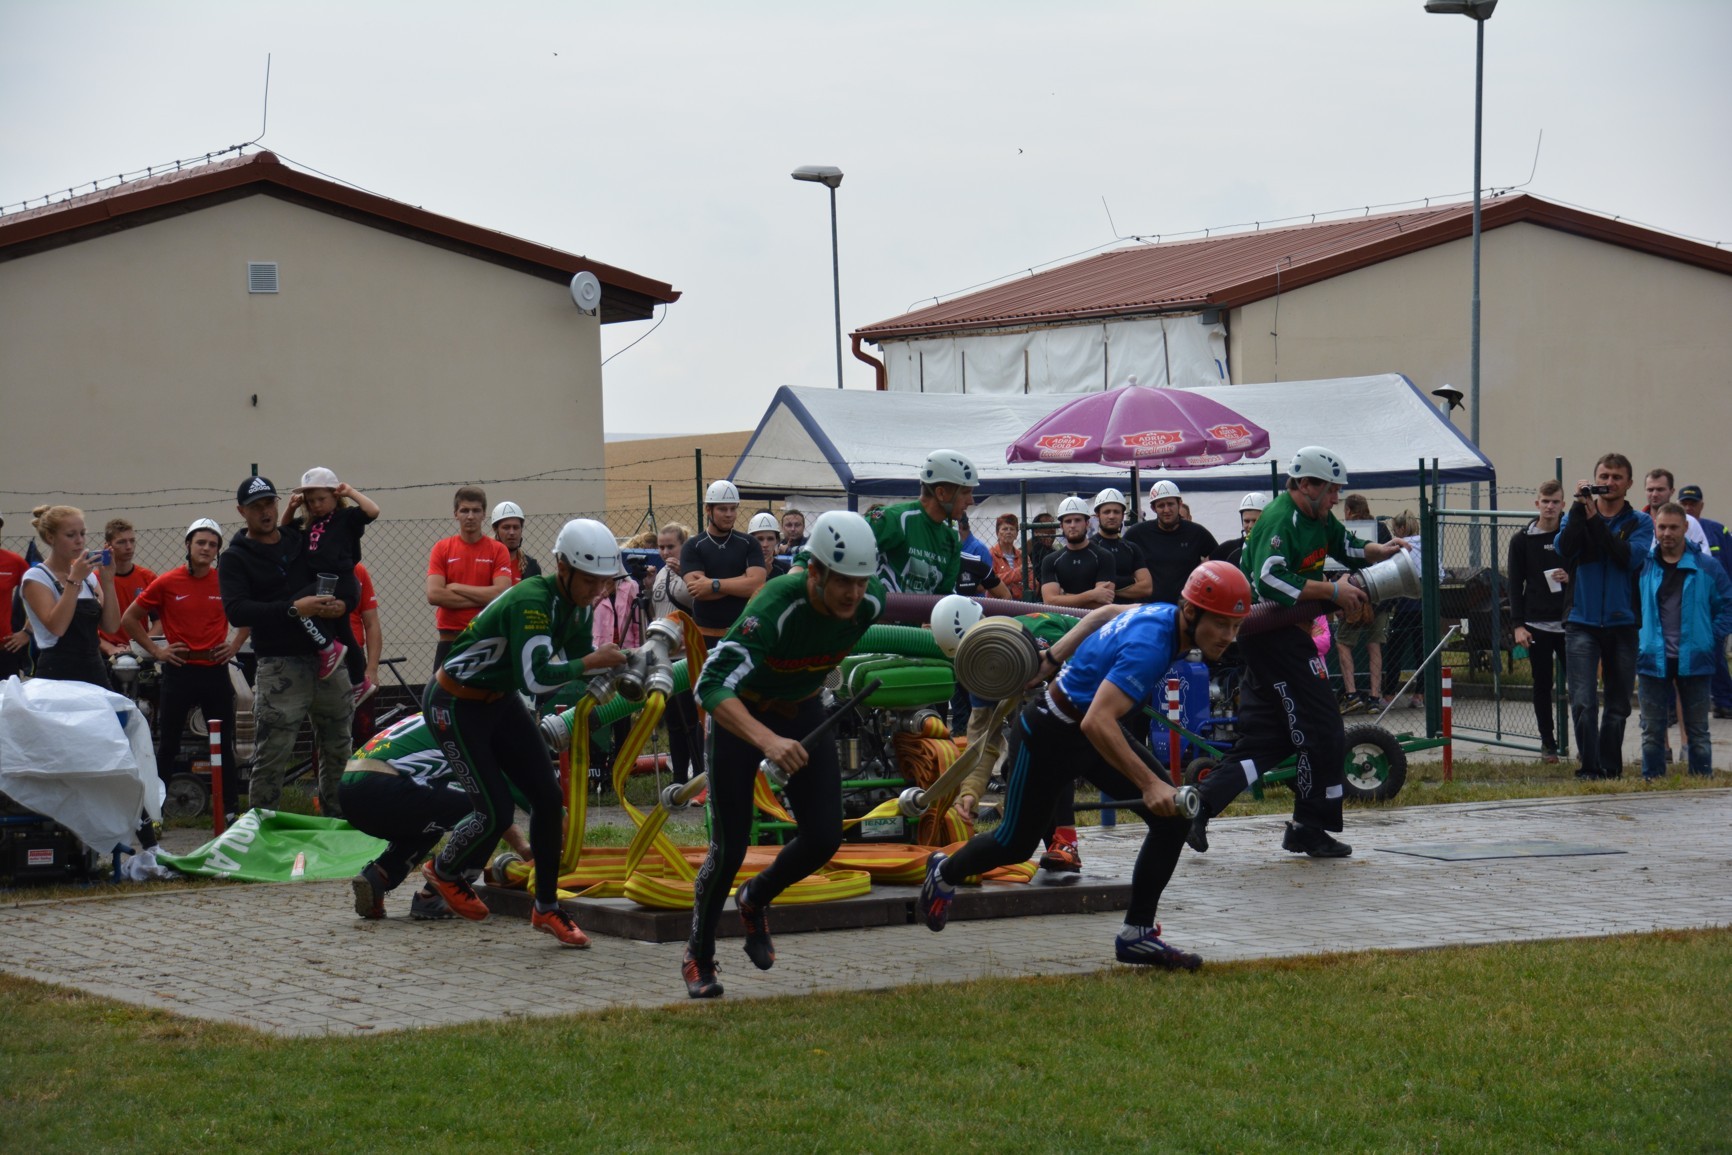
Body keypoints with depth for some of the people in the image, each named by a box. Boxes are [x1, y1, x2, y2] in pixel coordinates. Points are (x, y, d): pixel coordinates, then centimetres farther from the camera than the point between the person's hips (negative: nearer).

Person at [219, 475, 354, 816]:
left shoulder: (302, 540, 17)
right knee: (272, 753, -11)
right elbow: (236, 612, -13)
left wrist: (342, 604, -5)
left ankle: (336, 822, 20)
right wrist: (293, 609, -22)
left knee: (337, 749, 10)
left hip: (329, 657, 5)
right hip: (281, 665, -5)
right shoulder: (235, 558, 3)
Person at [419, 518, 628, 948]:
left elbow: (581, 653, 7)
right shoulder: (531, 601, -31)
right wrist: (591, 663, -36)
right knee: (495, 811, -11)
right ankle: (444, 872, 21)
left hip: (501, 701, 9)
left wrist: (614, 661, -12)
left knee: (548, 798, 1)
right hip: (456, 706, -9)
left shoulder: (574, 604, -3)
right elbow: (534, 677, -41)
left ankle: (546, 909, 12)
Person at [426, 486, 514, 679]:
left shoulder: (498, 550, 1)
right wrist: (482, 598, -11)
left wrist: (457, 588, -9)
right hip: (451, 642, 1)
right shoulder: (442, 549, 4)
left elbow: (502, 594, -13)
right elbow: (434, 595, -9)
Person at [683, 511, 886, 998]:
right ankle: (698, 958, 18)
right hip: (740, 714, -5)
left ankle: (755, 900, 27)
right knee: (730, 846, -5)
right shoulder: (775, 607, -39)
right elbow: (711, 687, -48)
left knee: (823, 838, -4)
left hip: (804, 711, 5)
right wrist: (768, 741, -61)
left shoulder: (870, 603, -23)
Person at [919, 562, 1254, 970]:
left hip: (1096, 732, 8)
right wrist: (1149, 784, -45)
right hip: (1050, 735, -8)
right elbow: (1097, 723, -43)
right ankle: (945, 873, 42)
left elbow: (1107, 613, 13)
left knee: (1173, 817, -8)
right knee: (1015, 844, 10)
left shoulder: (1164, 614, -7)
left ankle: (1137, 934, 1)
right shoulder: (1150, 645, -35)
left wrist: (1054, 657, 21)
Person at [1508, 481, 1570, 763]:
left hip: (1569, 622, 0)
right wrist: (1518, 625, -4)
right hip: (1537, 624, 0)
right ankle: (1547, 742, 12)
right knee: (1542, 686, 3)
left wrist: (1571, 578, -12)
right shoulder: (1522, 541, 4)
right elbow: (1515, 585, 4)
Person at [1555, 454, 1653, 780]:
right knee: (1583, 703, -11)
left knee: (1618, 705, 8)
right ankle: (1589, 768, -7)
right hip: (1582, 622, -1)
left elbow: (1630, 557, -14)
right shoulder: (1576, 516, 7)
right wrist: (1579, 507, -18)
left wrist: (1595, 519, -16)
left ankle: (1610, 768, 18)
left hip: (1623, 622, 1)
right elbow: (1564, 548, -12)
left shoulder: (1639, 523, 6)